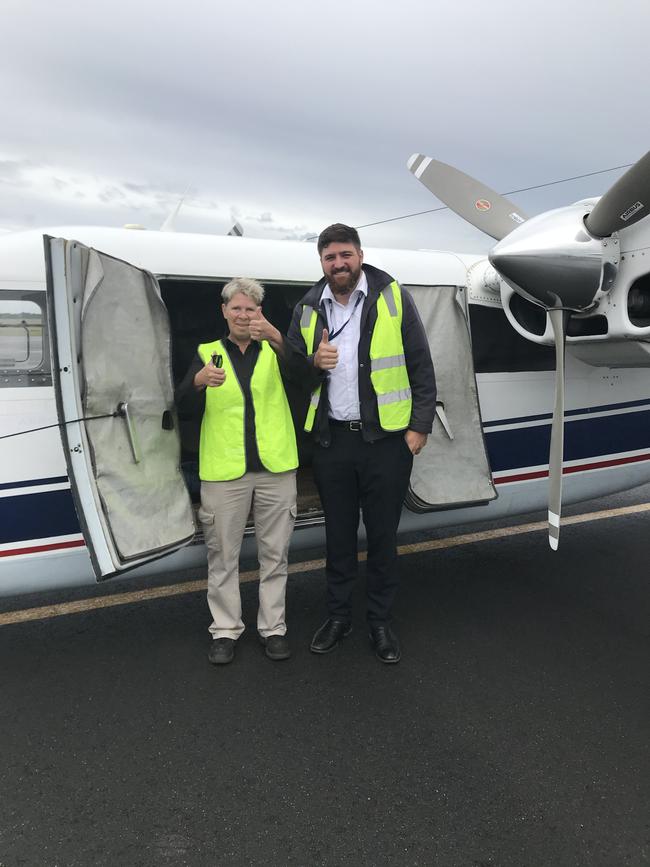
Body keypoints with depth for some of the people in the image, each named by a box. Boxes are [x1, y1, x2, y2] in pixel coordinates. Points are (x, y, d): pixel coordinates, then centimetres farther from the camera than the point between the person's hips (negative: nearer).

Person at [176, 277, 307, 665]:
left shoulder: (273, 349, 8)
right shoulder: (208, 352, 8)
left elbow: (299, 371, -15)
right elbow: (182, 400, -7)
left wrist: (275, 336, -35)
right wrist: (200, 380, -31)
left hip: (275, 467, 1)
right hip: (224, 469, 0)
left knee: (275, 552, 9)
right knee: (223, 553, 8)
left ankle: (273, 626, 24)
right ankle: (226, 629, 23)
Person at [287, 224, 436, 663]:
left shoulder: (393, 297, -2)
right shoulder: (308, 310, 8)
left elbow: (420, 366, -2)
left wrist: (420, 426, -7)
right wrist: (313, 363, -8)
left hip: (386, 438, -3)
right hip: (331, 440, 3)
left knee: (383, 535, 8)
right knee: (339, 533, 14)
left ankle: (381, 621, 26)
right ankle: (338, 615, 31)